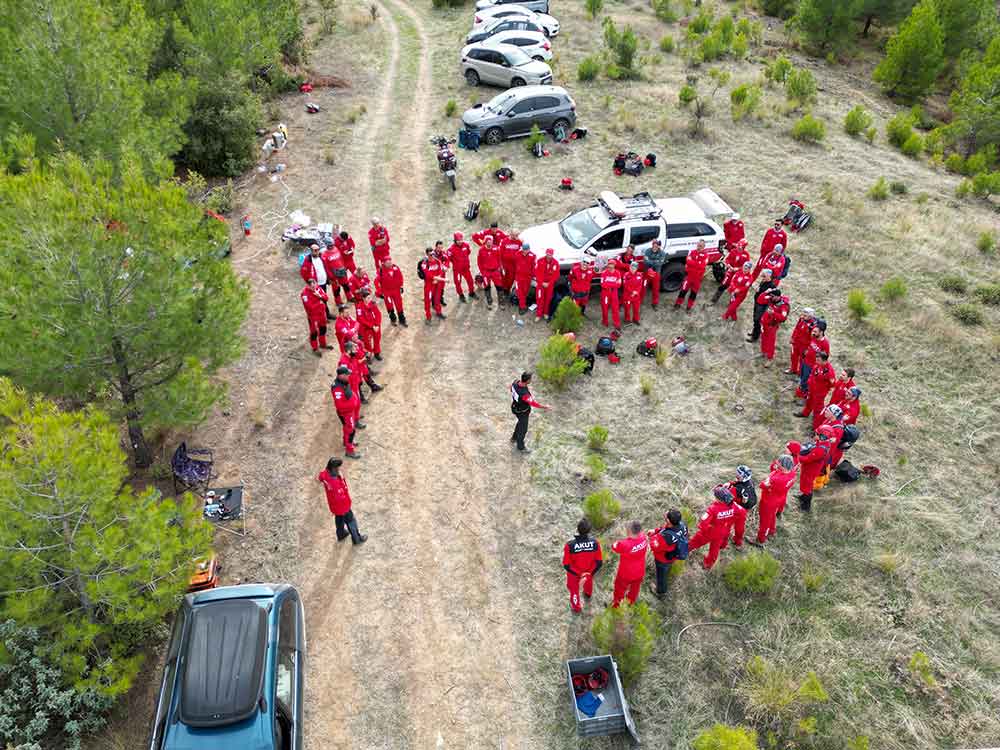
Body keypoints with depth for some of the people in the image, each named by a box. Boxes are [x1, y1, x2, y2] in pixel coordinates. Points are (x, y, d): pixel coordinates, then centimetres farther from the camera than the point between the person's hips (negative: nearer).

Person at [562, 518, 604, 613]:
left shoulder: (570, 545, -39)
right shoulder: (595, 543, -31)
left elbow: (566, 564, -28)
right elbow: (599, 562, -20)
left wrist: (577, 574, -13)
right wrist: (591, 573, -6)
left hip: (574, 572, -2)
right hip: (589, 571, 2)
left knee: (574, 588, 29)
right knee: (588, 580, 38)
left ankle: (576, 607, 55)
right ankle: (588, 594, 70)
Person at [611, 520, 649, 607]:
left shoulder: (624, 544, -39)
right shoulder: (643, 538, -25)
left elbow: (614, 549, -18)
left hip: (625, 574, -4)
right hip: (639, 573, 4)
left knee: (620, 588, 26)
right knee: (635, 587, 33)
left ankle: (616, 603, 51)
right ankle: (631, 601, 60)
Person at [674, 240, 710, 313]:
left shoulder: (705, 255, -6)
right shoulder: (692, 252, 1)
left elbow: (703, 265, -18)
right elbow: (688, 261, -12)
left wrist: (693, 263, -18)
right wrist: (698, 263, -17)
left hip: (698, 277, -1)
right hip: (689, 274, 1)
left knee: (694, 292, 9)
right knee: (684, 289, 2)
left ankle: (689, 307, 21)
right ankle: (677, 304, 15)